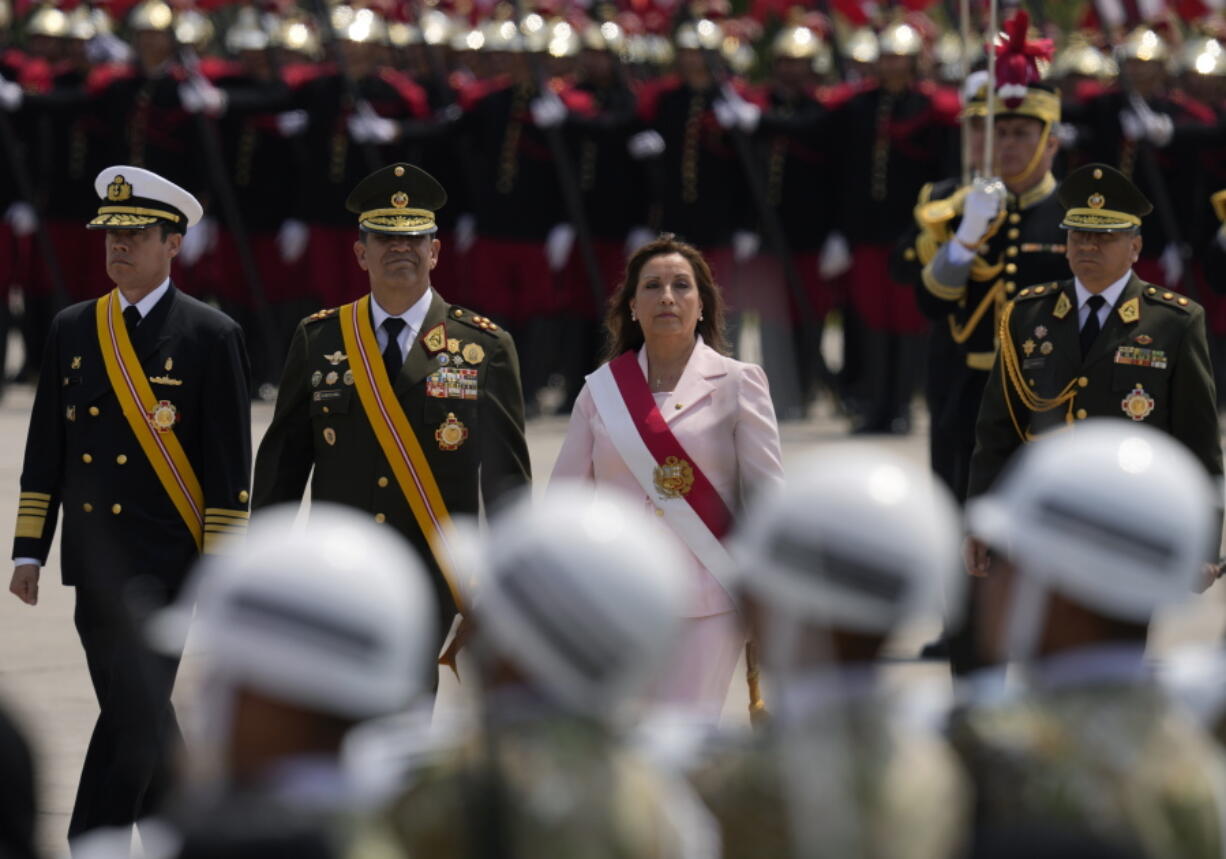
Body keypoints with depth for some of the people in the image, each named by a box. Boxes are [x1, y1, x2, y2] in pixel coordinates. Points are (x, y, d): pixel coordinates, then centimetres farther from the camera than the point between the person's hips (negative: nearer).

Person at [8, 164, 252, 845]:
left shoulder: (211, 338, -3)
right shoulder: (72, 330, 11)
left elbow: (230, 469, -5)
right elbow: (45, 449, 13)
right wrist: (29, 551, 8)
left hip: (164, 565, -5)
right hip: (92, 561, 5)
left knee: (133, 713, -13)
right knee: (140, 718, 13)